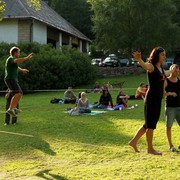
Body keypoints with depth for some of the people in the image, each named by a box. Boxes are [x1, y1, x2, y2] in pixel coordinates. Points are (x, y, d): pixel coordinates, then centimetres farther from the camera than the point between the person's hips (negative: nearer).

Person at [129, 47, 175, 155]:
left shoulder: (161, 69, 15)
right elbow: (144, 65, -33)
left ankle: (134, 141, 24)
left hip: (158, 100, 9)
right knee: (150, 124, -1)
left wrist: (172, 70, 56)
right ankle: (150, 148, 8)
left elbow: (165, 74, 40)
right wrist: (139, 59, -55)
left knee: (150, 124, 14)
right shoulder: (151, 67, -9)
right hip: (151, 99, -9)